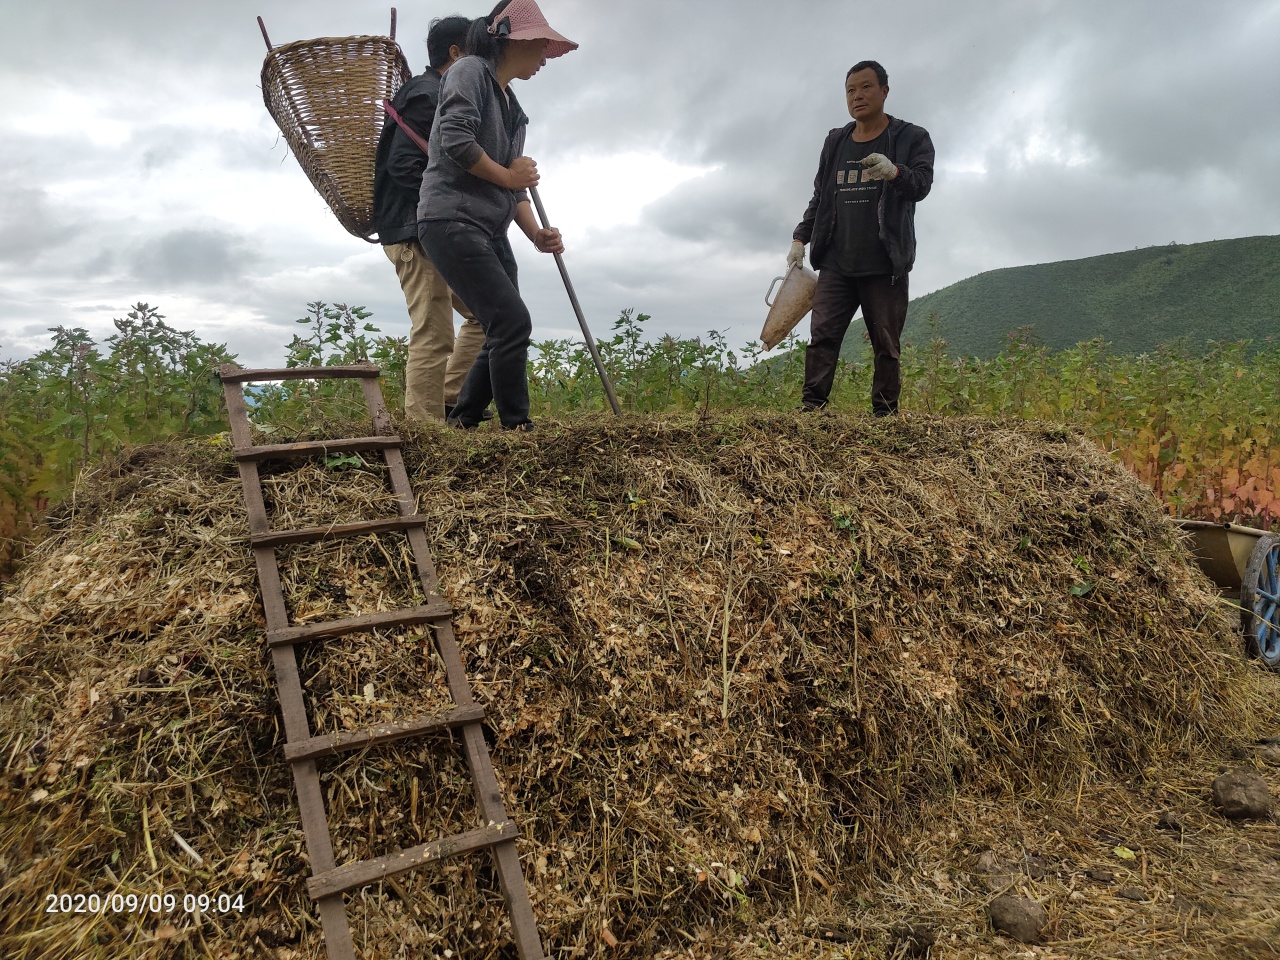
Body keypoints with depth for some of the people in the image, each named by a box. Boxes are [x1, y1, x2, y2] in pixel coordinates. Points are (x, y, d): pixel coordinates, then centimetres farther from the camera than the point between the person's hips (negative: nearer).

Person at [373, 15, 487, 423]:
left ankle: (450, 401, 13)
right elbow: (402, 167, -19)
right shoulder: (427, 95, -10)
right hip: (416, 234, -10)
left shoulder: (442, 96, 21)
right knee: (434, 338, -11)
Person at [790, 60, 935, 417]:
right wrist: (800, 238, 13)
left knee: (886, 346, -2)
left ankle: (885, 417, 1)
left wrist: (895, 173, -32)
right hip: (836, 264, 4)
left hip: (884, 266, -3)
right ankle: (812, 410, -11)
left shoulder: (911, 138, 5)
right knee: (822, 336, -8)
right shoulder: (834, 142, 18)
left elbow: (922, 184, -11)